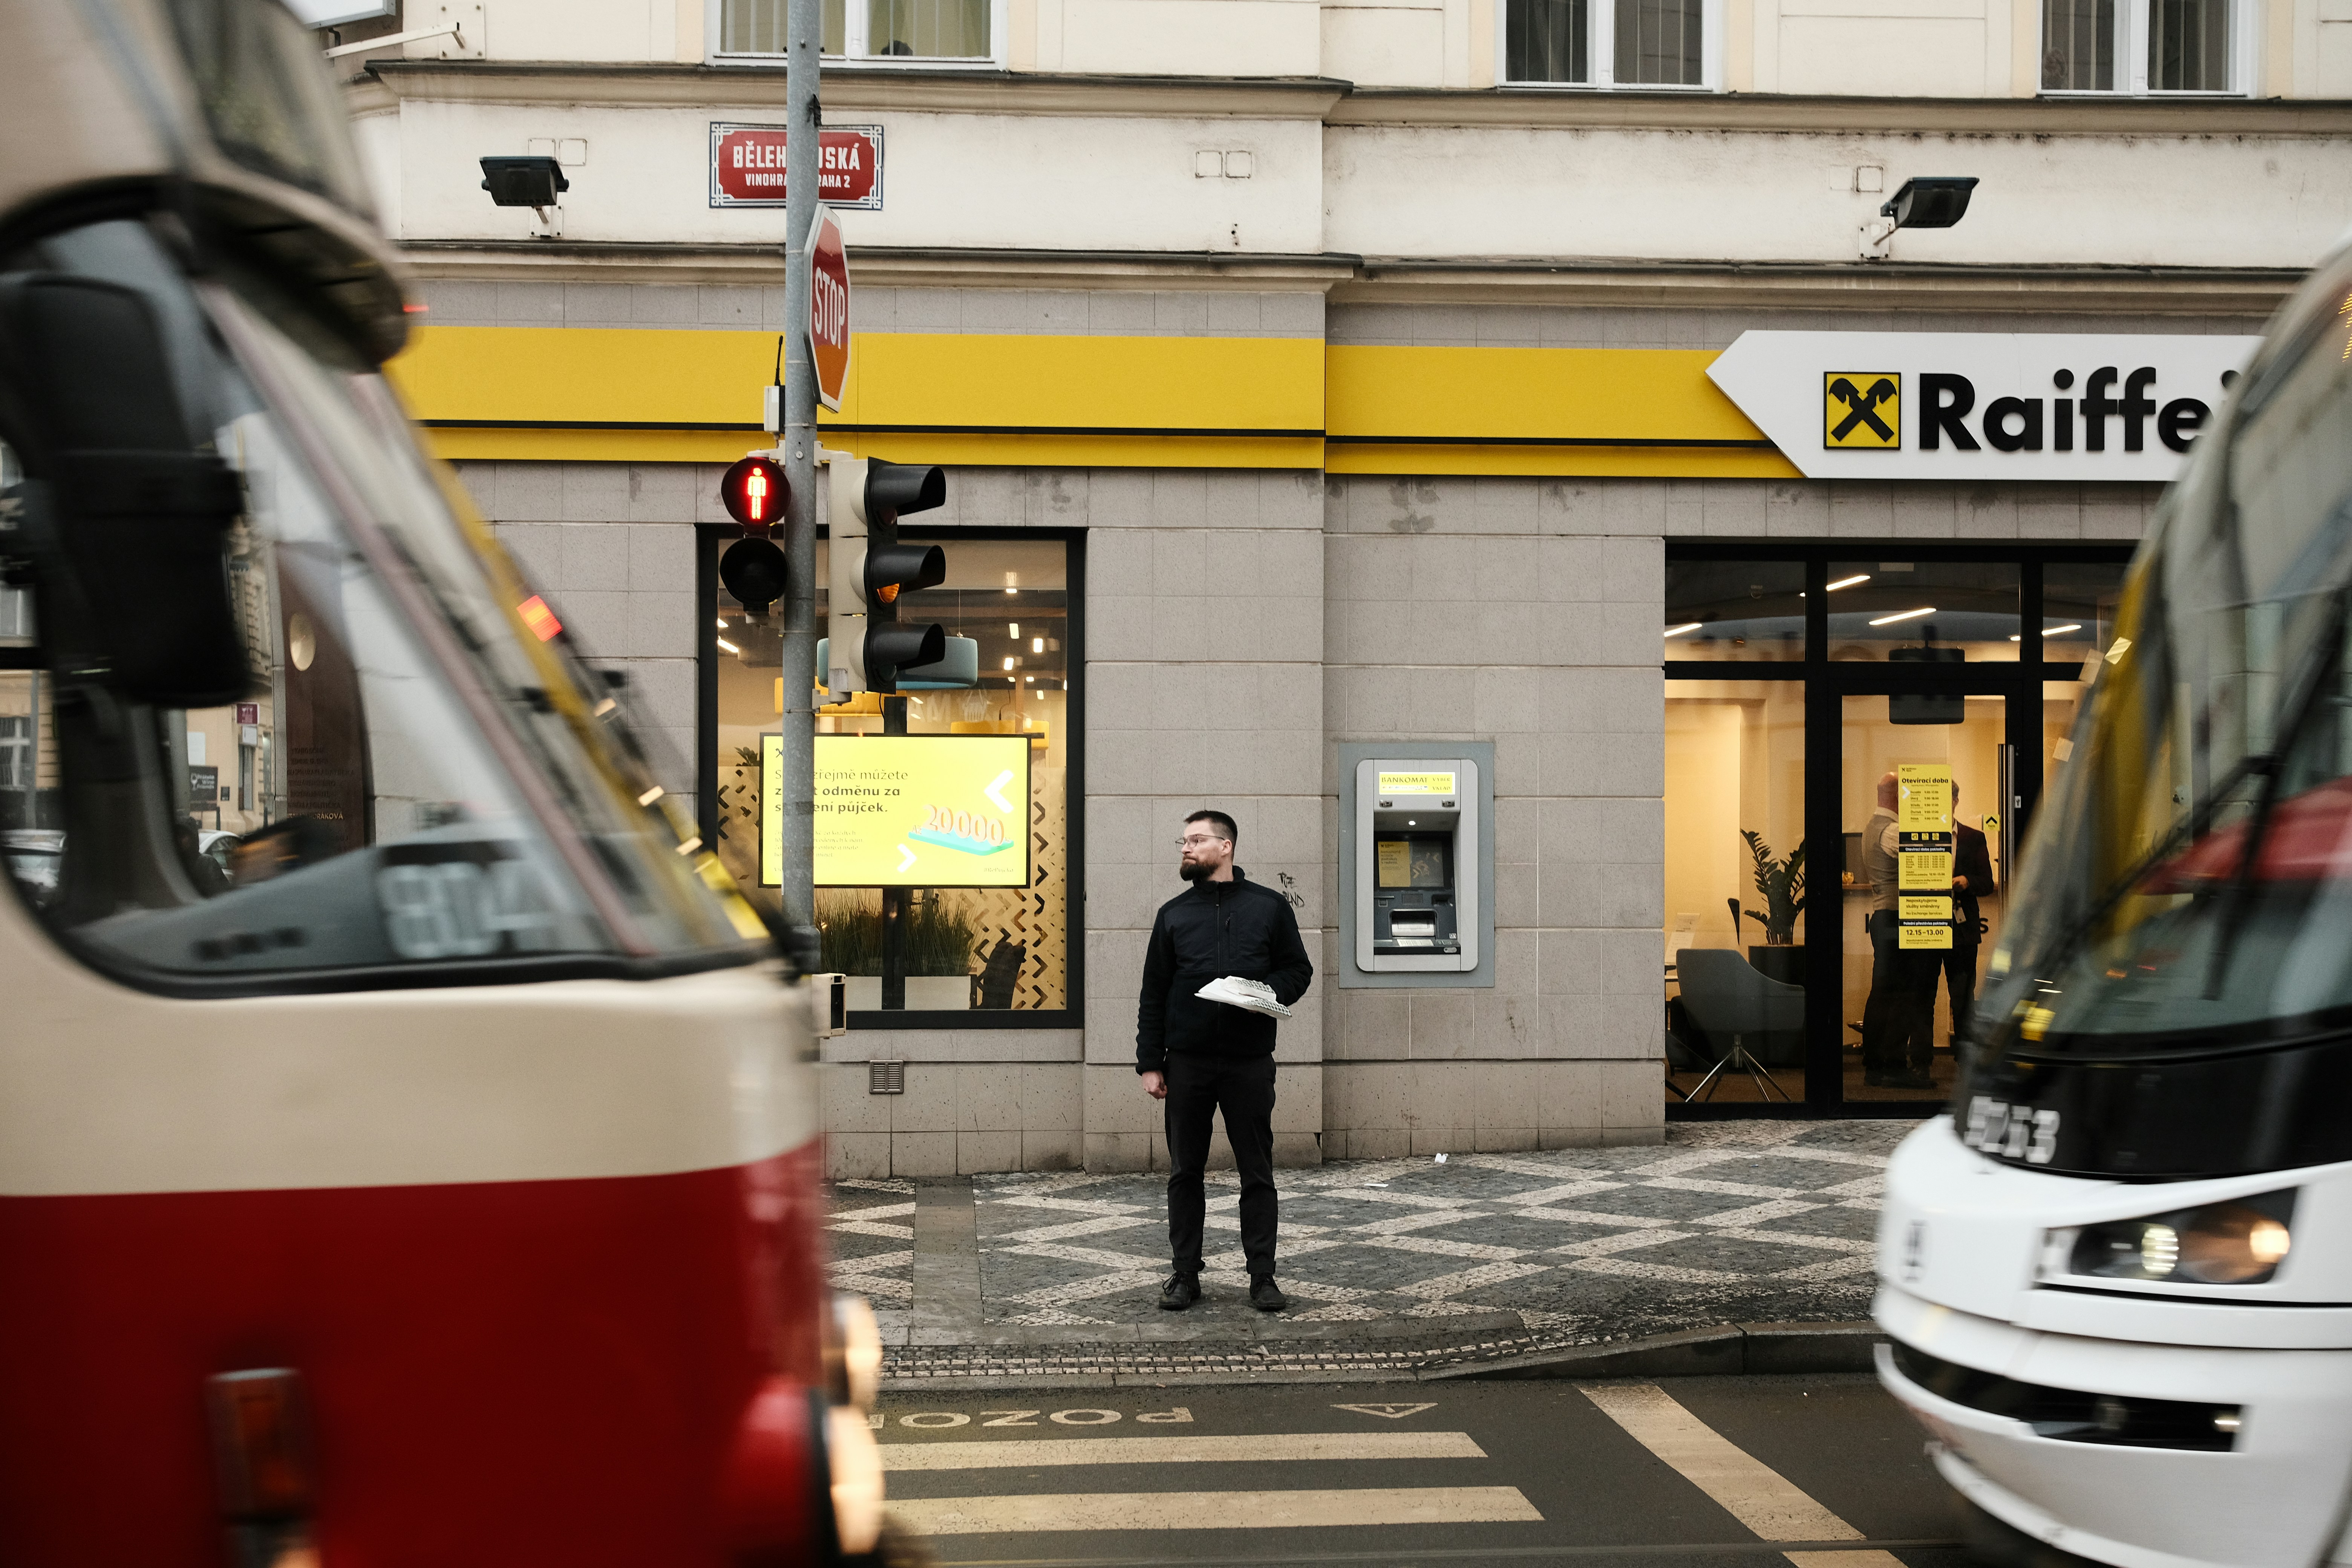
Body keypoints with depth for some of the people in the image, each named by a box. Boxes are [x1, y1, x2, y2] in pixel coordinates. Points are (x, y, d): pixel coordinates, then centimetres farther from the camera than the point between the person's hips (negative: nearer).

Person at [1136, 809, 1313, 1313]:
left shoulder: (1269, 907, 6)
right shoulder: (1174, 914, 11)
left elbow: (1299, 970, 9)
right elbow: (1153, 993, 10)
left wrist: (1270, 992, -13)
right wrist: (1150, 1063, 2)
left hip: (1250, 1062, -2)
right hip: (1186, 1063, 2)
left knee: (1257, 1172, 2)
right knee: (1185, 1172, 6)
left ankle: (1263, 1277, 10)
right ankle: (1185, 1274, 15)